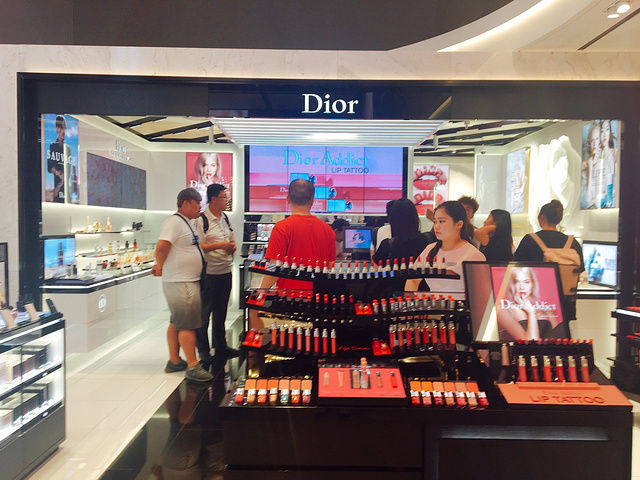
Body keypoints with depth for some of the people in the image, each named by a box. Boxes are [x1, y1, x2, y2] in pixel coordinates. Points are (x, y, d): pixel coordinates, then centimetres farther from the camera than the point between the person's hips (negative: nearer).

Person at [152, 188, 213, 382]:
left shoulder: (185, 223, 16)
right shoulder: (174, 222, -16)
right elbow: (161, 246, -27)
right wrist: (160, 267, -13)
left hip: (188, 281, 10)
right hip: (181, 282, -10)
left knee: (177, 323, 16)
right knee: (188, 325, -5)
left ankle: (174, 361, 26)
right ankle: (192, 367, 1)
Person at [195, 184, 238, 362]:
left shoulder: (225, 218, 13)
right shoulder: (201, 220, -11)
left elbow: (232, 242, 18)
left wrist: (231, 247, -3)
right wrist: (219, 245, -20)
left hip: (225, 272, 7)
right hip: (208, 273, -7)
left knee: (220, 312, 17)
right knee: (204, 313, 3)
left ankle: (220, 346, 29)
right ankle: (203, 351, 15)